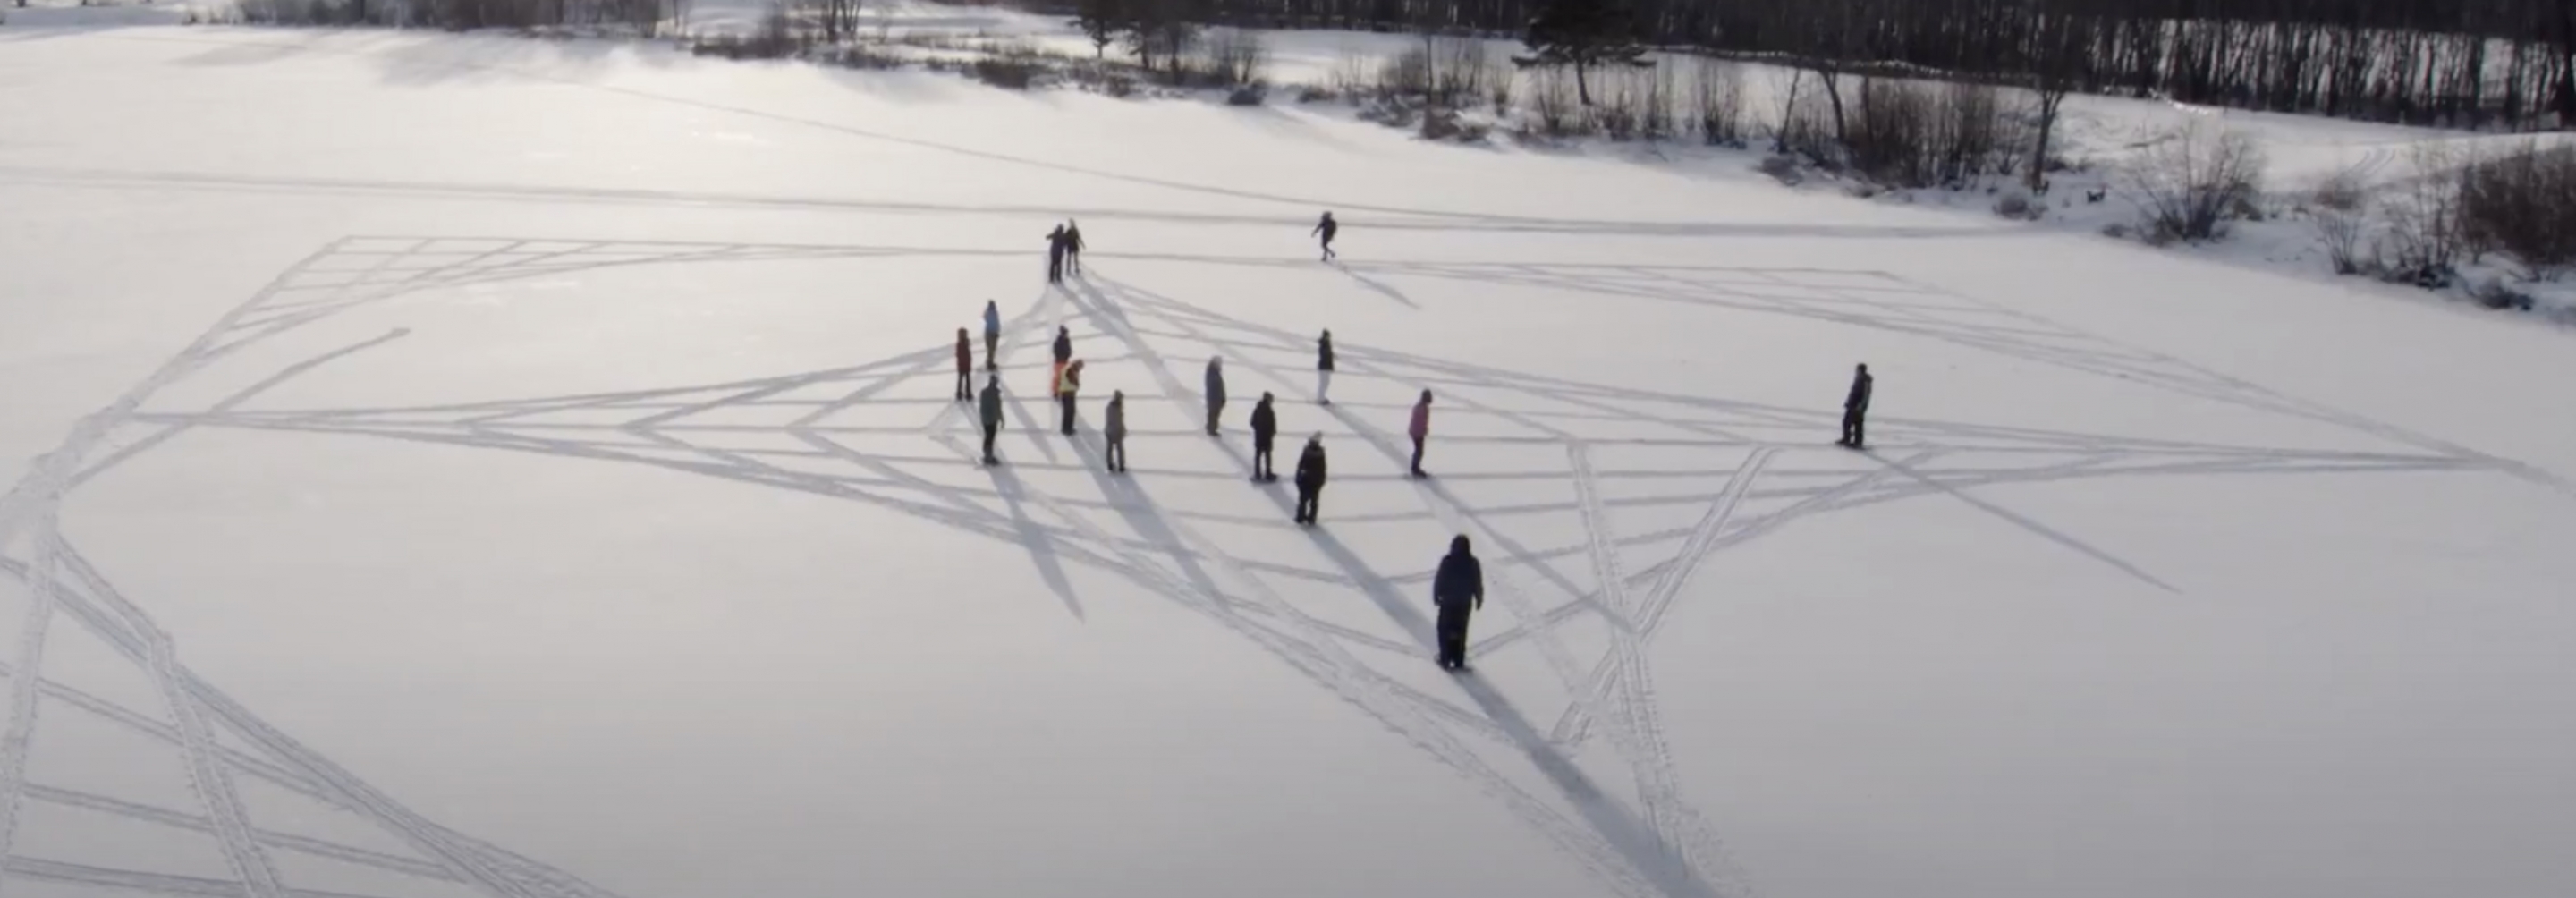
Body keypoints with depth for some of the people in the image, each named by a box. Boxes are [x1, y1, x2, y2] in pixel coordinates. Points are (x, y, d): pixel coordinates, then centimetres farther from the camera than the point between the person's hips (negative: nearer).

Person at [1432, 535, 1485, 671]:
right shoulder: (1473, 563, -10)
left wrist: (1436, 596, 2)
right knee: (1460, 631, 15)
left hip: (1448, 601, -3)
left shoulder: (1447, 561, -18)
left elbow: (1439, 580, -12)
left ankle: (1446, 660, 12)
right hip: (1465, 602, 3)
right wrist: (1479, 600, 11)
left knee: (1445, 630, 12)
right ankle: (1459, 661, 20)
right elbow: (1478, 583, -3)